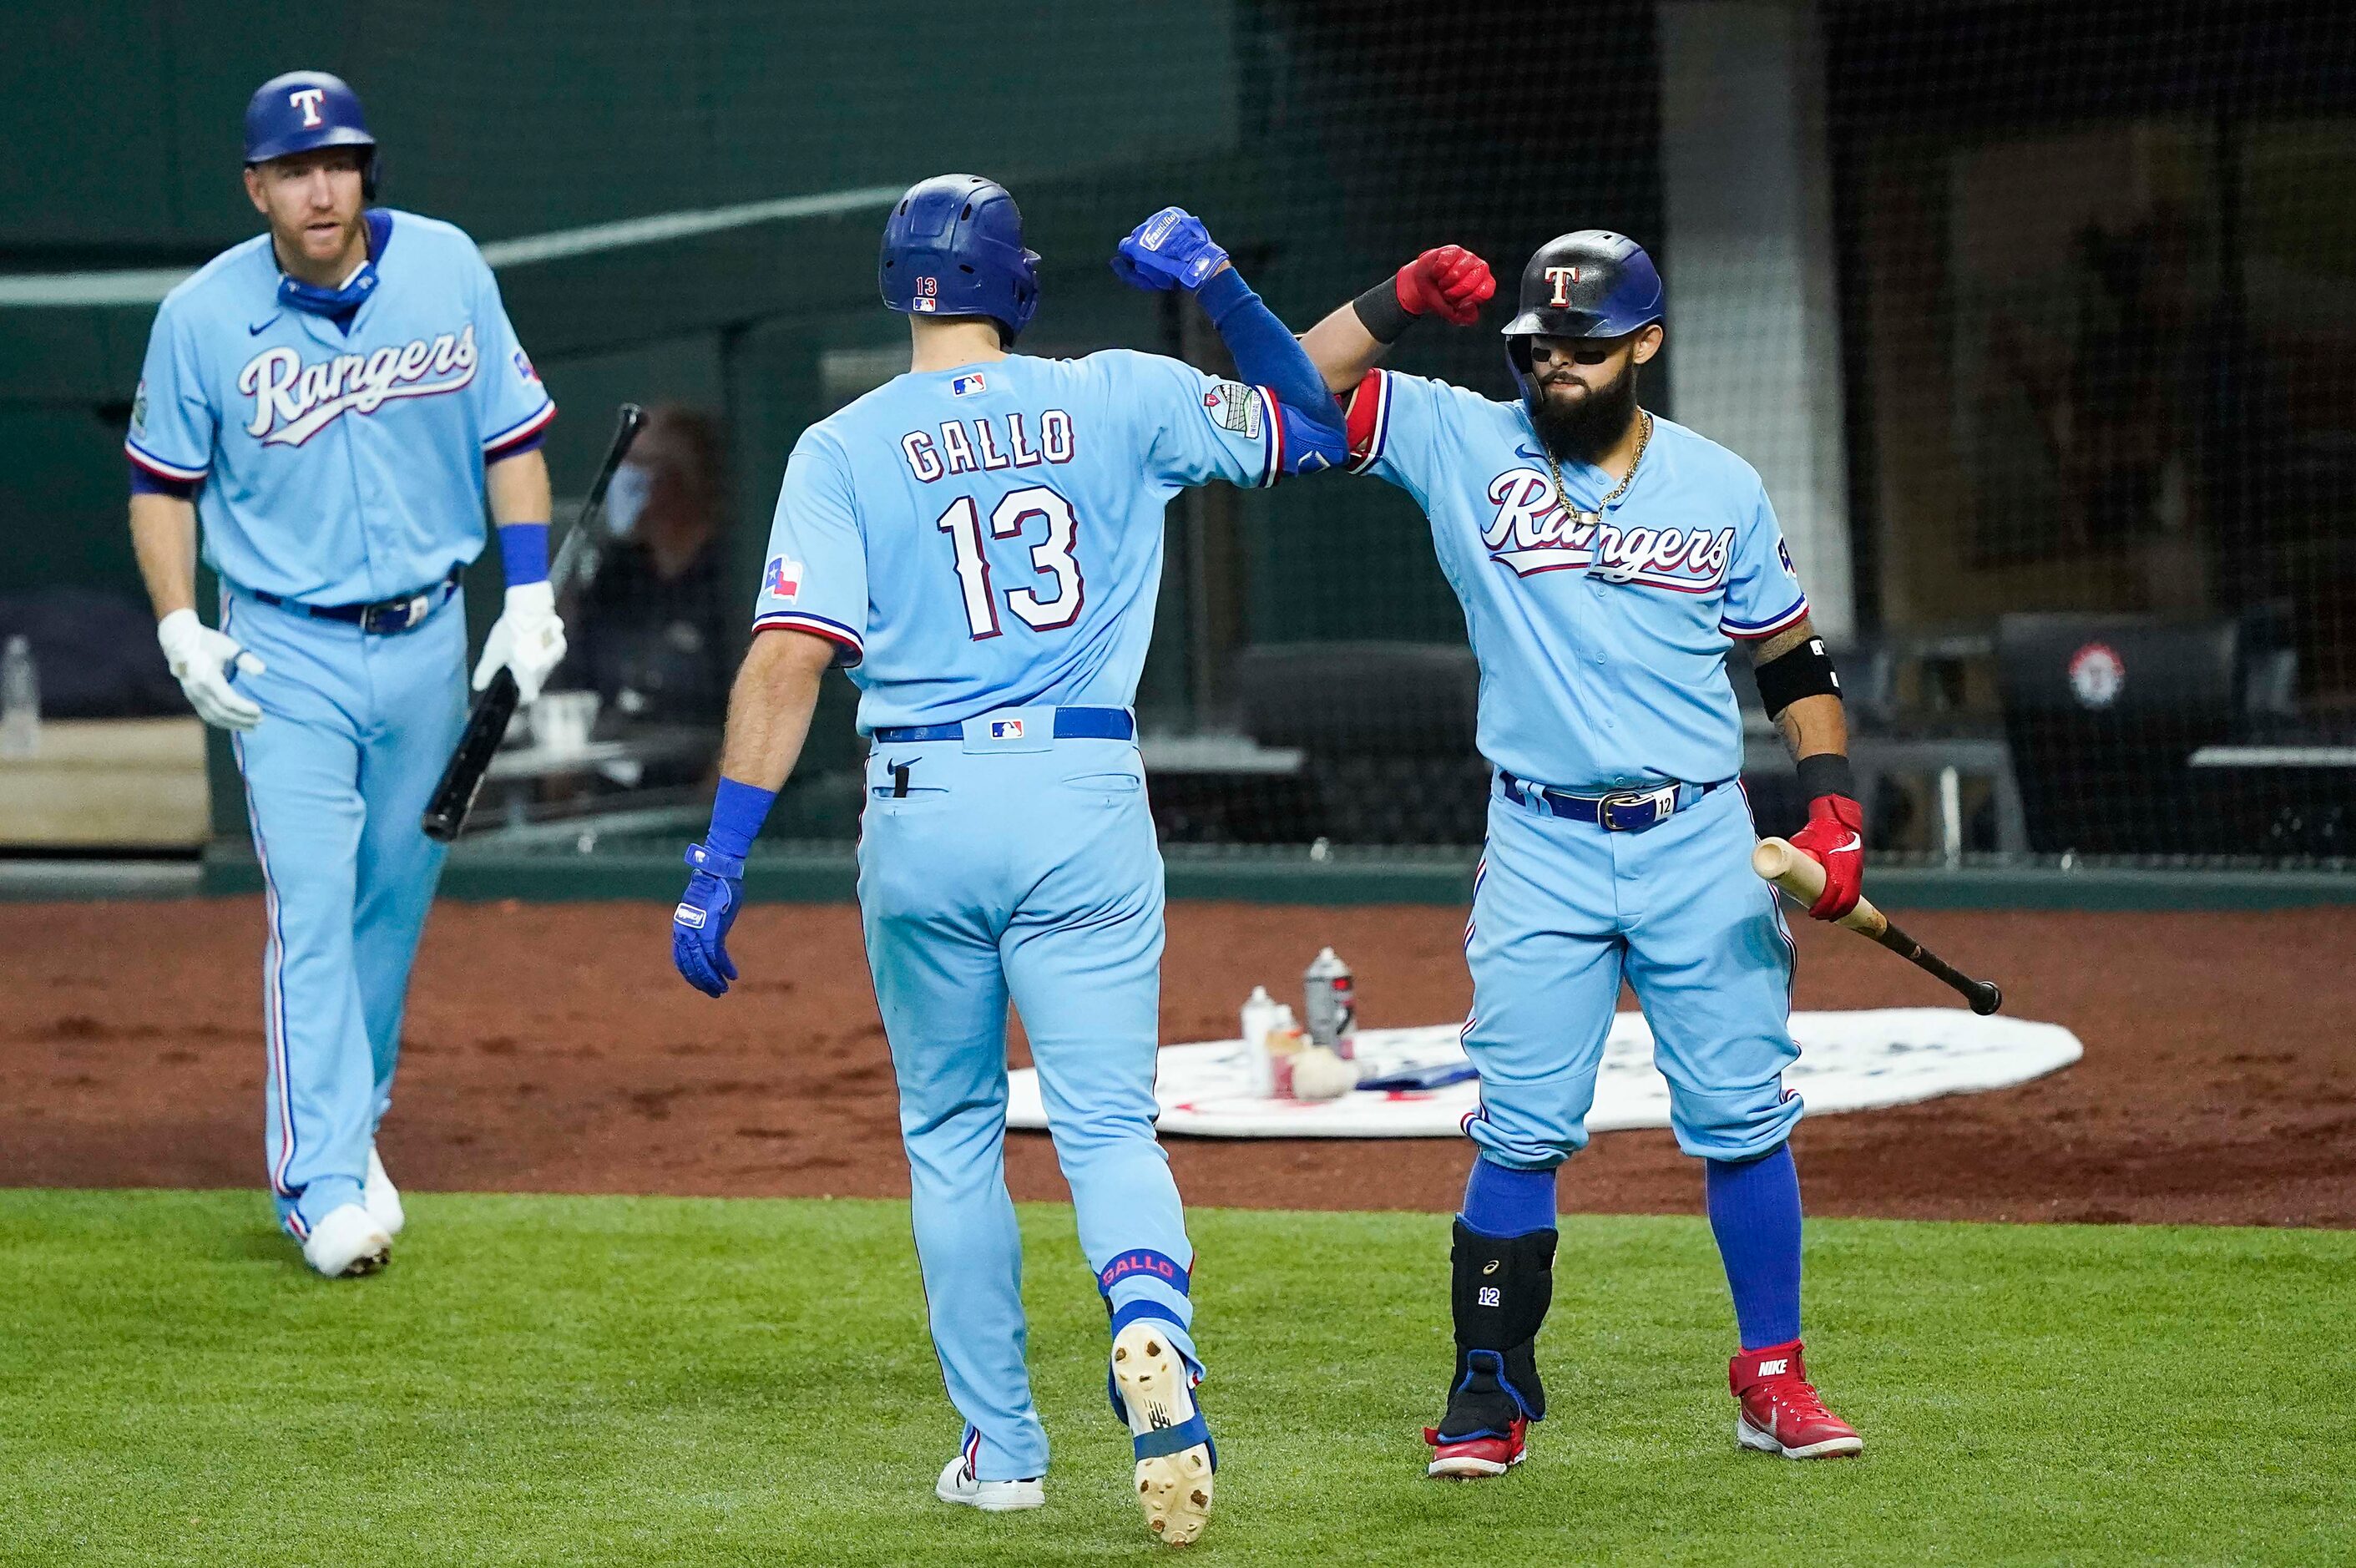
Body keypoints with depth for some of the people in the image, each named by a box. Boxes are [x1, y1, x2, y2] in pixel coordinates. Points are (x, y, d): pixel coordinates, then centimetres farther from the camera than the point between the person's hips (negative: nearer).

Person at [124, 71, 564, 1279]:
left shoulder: (446, 270, -3)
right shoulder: (203, 316, -8)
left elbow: (512, 436, 5)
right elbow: (162, 482, 3)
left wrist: (530, 595, -3)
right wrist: (179, 627, -10)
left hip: (428, 639, 3)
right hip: (287, 655, -3)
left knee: (396, 899, 13)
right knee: (313, 910, -12)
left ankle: (350, 1124, 32)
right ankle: (322, 1185, -12)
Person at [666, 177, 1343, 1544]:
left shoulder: (845, 447, 0)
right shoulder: (1122, 401, 4)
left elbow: (789, 659, -9)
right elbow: (1315, 428, 16)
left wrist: (719, 864, -10)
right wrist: (1219, 285, 16)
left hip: (922, 808, 0)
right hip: (1087, 802, 0)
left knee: (952, 1132, 16)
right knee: (1108, 1121, -1)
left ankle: (1002, 1446, 19)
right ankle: (1153, 1328, -32)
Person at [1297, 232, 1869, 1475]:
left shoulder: (1720, 487, 5)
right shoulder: (1465, 444, 1)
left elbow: (1794, 661, 11)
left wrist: (1833, 808, -1)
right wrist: (1405, 297, -16)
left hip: (1701, 842, 1)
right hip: (1540, 850, -1)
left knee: (1743, 1118, 1)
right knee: (1521, 1133, -3)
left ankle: (1772, 1381, 12)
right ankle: (1489, 1393, 6)